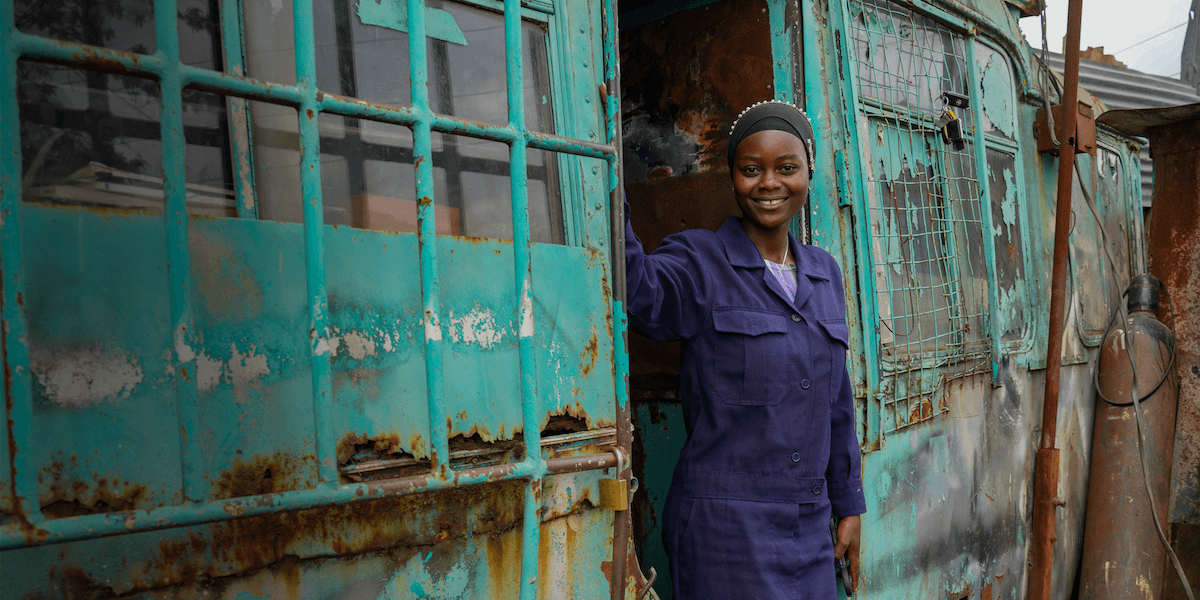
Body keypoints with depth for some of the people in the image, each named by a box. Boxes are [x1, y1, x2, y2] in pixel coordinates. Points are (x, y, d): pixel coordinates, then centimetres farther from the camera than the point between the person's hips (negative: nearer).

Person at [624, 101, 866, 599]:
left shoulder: (823, 273, 11)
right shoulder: (698, 263, -6)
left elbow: (836, 402, 16)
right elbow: (639, 293, -29)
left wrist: (848, 504, 16)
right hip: (724, 526, -6)